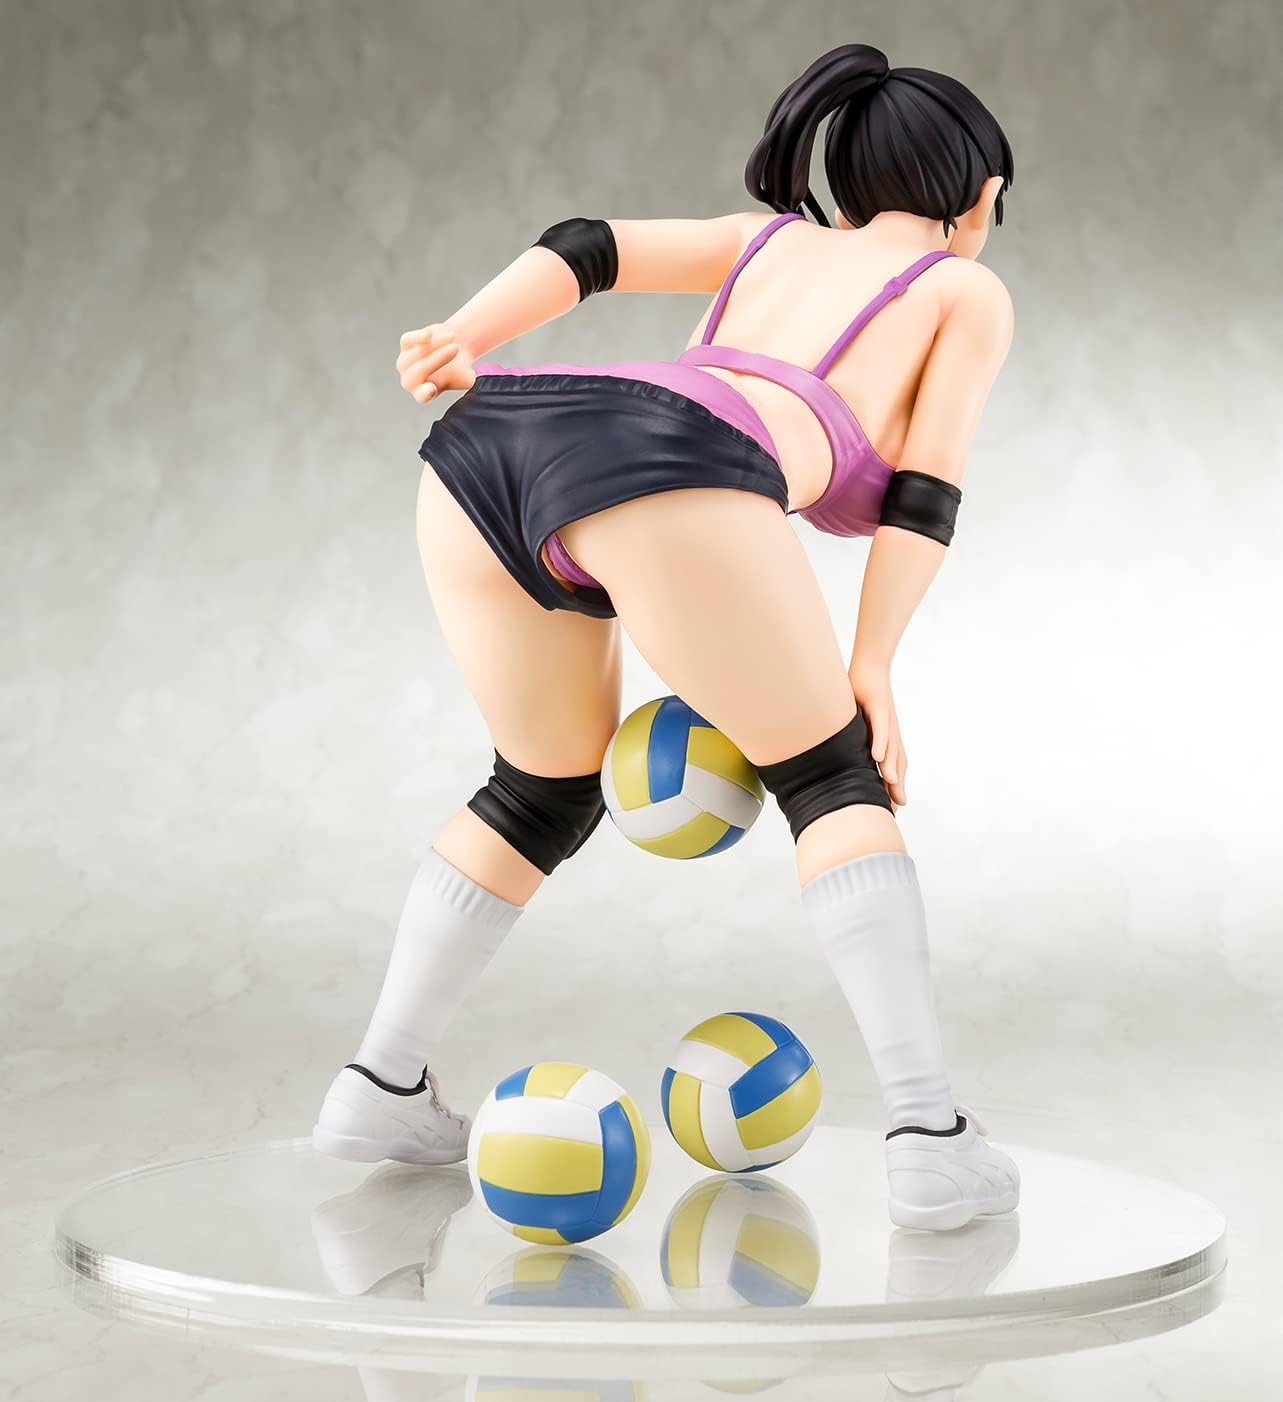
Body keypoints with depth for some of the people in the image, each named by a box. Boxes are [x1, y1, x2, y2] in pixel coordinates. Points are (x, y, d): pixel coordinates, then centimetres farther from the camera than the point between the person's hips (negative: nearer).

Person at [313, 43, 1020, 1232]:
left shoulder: (767, 238, 40)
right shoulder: (970, 290, 28)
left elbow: (586, 246, 23)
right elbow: (925, 491, 13)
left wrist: (462, 344, 9)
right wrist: (871, 667, 10)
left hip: (481, 444, 6)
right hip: (660, 467, -6)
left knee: (546, 790, 27)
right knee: (832, 782, 11)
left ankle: (381, 1088, 26)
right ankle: (929, 1136, 1)